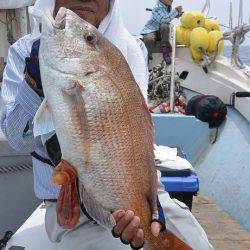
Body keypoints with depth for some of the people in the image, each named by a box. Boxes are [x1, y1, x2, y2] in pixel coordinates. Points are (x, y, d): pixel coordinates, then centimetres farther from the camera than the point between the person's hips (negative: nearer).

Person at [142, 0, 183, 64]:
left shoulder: (168, 6, 3)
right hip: (151, 30, -5)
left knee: (164, 26, -32)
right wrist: (176, 10, -27)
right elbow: (164, 20, -34)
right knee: (149, 39, -39)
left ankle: (165, 49, -16)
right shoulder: (158, 8, -21)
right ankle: (146, 57, -14)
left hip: (162, 31, 5)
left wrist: (177, 14, 3)